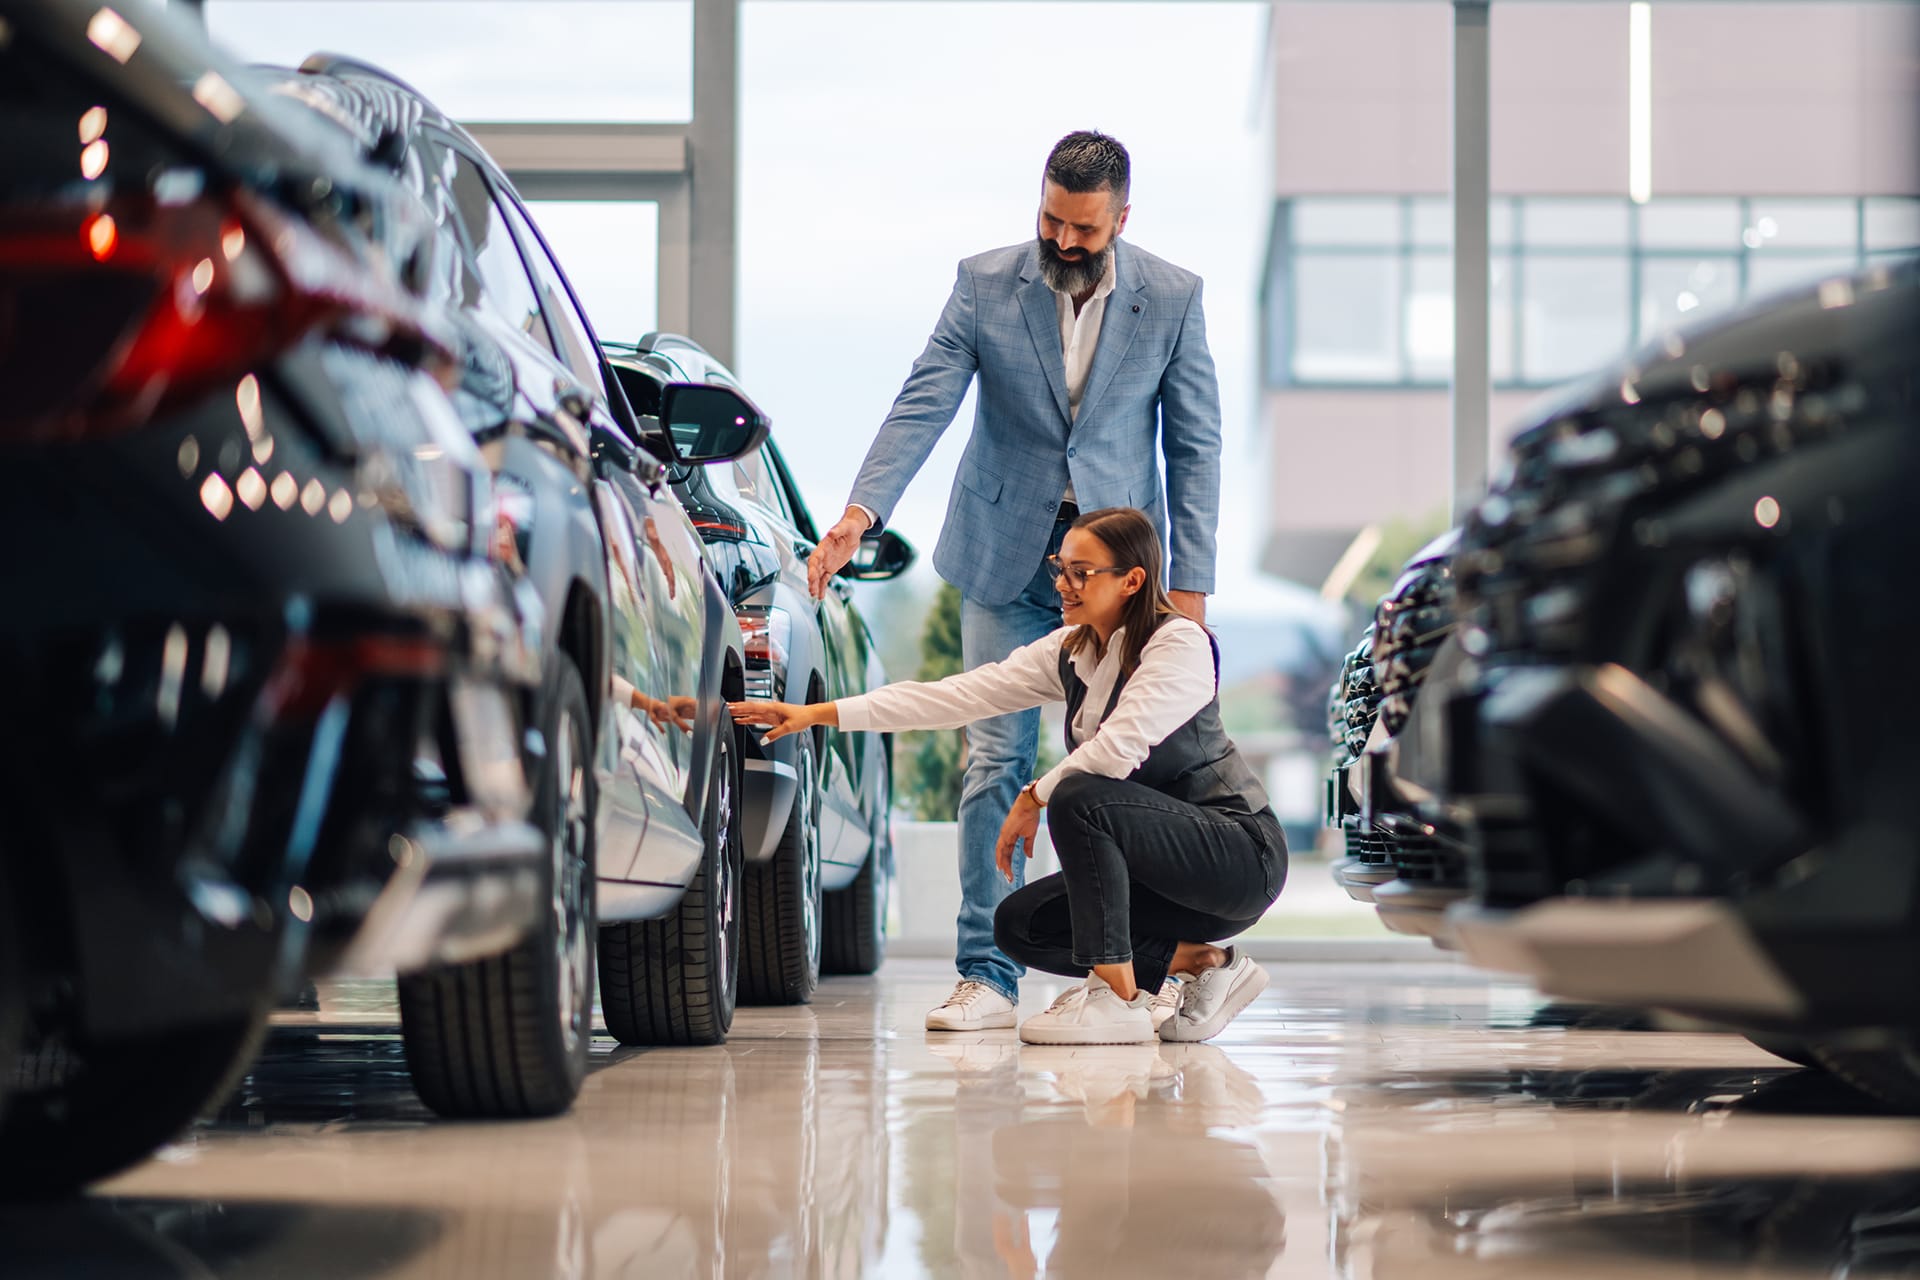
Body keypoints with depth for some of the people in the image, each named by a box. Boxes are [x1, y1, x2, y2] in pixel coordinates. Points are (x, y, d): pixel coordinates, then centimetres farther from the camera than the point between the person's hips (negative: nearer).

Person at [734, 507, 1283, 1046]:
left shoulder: (1181, 645, -18)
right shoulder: (1069, 651, 5)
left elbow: (1118, 749, -30)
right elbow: (956, 695, -1)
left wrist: (1032, 798, -14)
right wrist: (818, 714, -7)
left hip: (1242, 851, -8)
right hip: (1159, 862, 8)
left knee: (1079, 798, -29)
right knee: (1019, 925, -2)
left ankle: (1117, 1000, -23)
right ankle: (1201, 962, 3)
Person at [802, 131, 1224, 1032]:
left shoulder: (1172, 299, -3)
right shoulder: (985, 284, -3)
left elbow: (1195, 445, 1)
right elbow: (923, 403, -10)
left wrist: (1191, 583, -4)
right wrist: (862, 510, -26)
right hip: (1007, 555, 0)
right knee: (995, 762, -3)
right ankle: (987, 976, 1)